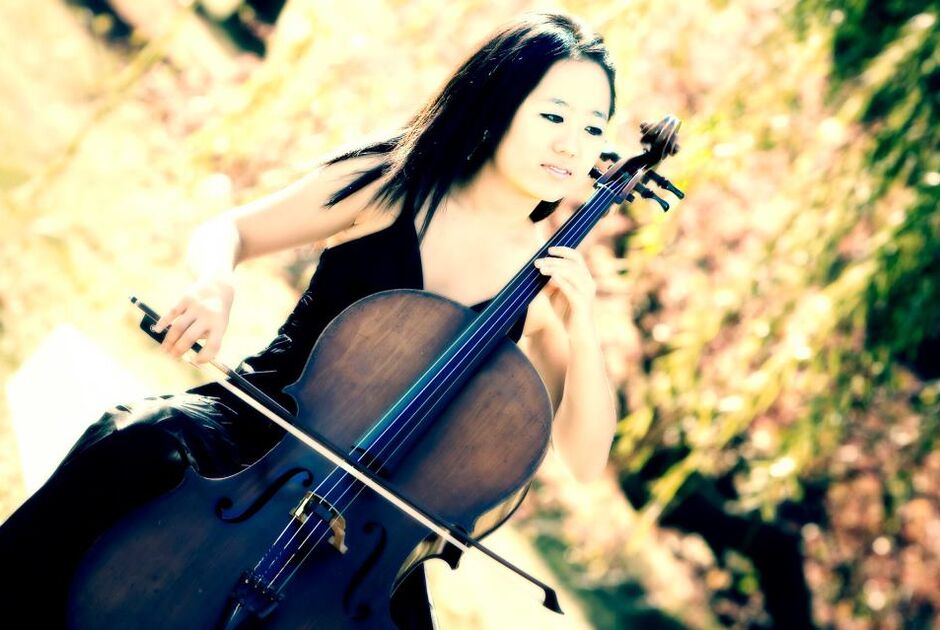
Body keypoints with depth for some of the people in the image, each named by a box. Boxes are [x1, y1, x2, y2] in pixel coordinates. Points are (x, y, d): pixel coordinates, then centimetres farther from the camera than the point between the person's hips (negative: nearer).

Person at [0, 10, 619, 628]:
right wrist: (215, 286, -19)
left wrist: (583, 331, -21)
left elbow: (585, 459, -5)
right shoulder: (386, 180, -4)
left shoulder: (550, 279, -2)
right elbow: (227, 231, 5)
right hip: (259, 415, 0)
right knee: (140, 442, -32)